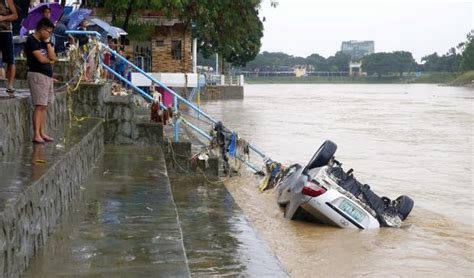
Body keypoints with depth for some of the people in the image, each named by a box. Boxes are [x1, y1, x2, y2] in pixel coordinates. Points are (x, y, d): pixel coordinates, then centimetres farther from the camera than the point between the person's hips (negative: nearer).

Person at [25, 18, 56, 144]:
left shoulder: (44, 42, 17)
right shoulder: (31, 41, -8)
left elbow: (53, 57, 7)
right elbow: (41, 58, -16)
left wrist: (47, 42, 2)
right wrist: (50, 61, 5)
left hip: (48, 76, 8)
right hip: (37, 75, -8)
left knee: (44, 106, 7)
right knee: (39, 106, -12)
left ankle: (42, 133, 9)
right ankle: (36, 135, -12)